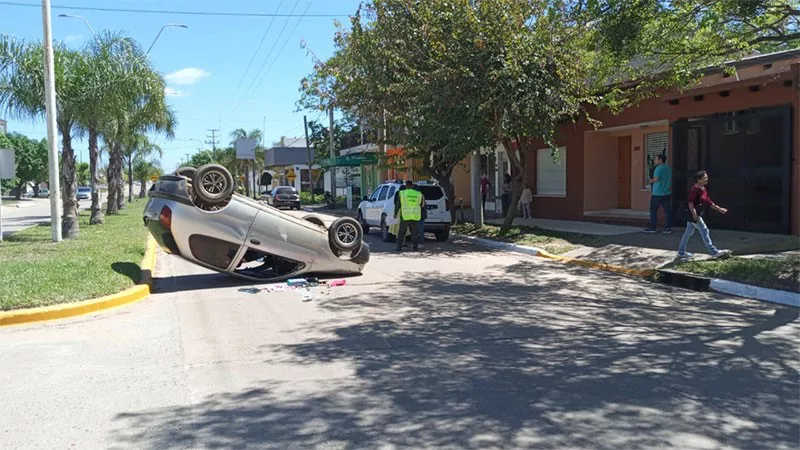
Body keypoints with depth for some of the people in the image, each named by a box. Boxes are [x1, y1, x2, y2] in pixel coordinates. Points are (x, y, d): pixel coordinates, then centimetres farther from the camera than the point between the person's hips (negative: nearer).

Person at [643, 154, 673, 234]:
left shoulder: (659, 168, -12)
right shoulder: (668, 168, 11)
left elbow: (656, 179, -20)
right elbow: (670, 180, 17)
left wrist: (651, 180, -1)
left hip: (657, 193, -7)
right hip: (667, 193, 7)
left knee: (653, 210, 3)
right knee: (668, 211, 5)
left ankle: (653, 227, 6)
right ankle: (668, 228, 5)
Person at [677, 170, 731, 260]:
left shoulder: (704, 189, 12)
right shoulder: (695, 189, -17)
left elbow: (709, 202, 17)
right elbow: (690, 202, -23)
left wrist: (719, 209, 15)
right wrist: (694, 214, -29)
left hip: (697, 214, 10)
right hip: (693, 214, -10)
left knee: (689, 232, 12)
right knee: (705, 231, -5)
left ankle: (681, 252, 18)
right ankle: (714, 252, 1)